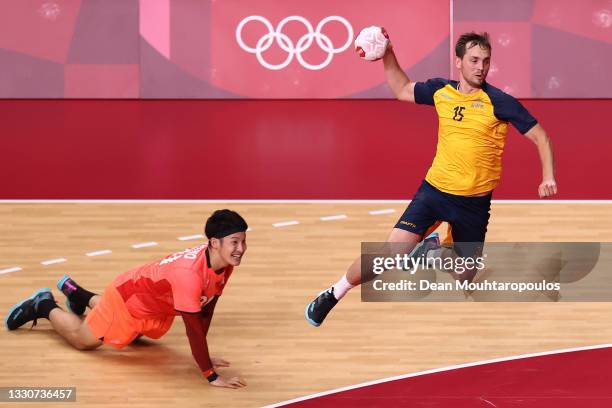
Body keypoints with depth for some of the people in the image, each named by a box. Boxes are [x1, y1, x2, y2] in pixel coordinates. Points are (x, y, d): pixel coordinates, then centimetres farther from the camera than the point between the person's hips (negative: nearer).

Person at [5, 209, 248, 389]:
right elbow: (194, 328, -43)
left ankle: (76, 292, 54)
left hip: (155, 306, 8)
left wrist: (202, 355, -5)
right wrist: (212, 377, -43)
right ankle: (43, 305, 36)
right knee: (83, 340, 12)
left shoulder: (224, 264, -20)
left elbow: (206, 310, -5)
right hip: (128, 298, -8)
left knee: (134, 335, 39)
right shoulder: (190, 273, -45)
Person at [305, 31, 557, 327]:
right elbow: (402, 90, 19)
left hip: (475, 202, -1)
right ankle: (334, 294, 8)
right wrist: (387, 55, 8)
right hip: (434, 189, 1)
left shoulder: (499, 102, -11)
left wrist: (548, 177, -17)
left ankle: (436, 248, 43)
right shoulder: (441, 91, 0)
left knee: (464, 279, 8)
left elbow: (540, 137, -5)